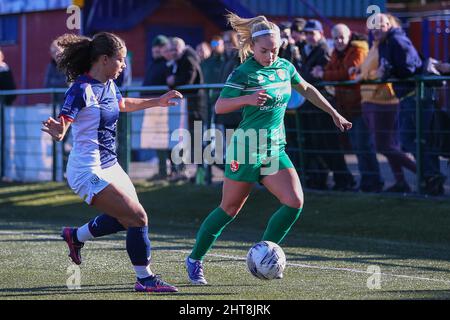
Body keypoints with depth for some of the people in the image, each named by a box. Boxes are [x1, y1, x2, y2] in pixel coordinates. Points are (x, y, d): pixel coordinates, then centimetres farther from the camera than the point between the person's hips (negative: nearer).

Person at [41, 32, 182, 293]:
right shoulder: (82, 90, -21)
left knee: (127, 217, 23)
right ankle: (145, 279, 4)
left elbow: (123, 104, 28)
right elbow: (61, 126, -28)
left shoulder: (109, 85, 5)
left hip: (110, 166, 10)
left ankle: (76, 236, 41)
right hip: (88, 172, -10)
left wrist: (157, 102, 32)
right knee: (138, 218, -11)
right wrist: (57, 132, -50)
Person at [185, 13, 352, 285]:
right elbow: (219, 107, -15)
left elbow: (307, 89, 24)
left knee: (295, 202, -11)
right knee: (229, 209, 3)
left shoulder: (284, 67, 6)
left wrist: (334, 114, 26)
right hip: (246, 149, -6)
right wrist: (247, 99, -31)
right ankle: (195, 260, 20)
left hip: (275, 150, 6)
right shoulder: (244, 73, -12)